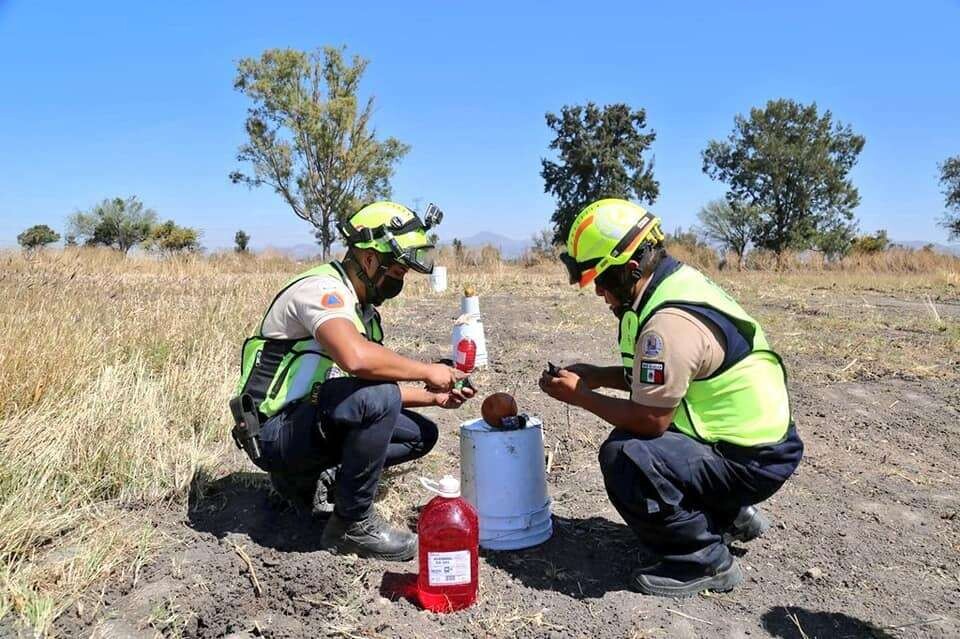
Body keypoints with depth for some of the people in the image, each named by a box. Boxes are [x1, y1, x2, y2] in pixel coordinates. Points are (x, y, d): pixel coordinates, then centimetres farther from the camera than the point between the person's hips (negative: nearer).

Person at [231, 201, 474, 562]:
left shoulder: (363, 308, 12)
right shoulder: (323, 289, -19)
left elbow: (374, 383, 16)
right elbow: (356, 358, -39)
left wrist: (433, 396, 3)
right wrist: (428, 372, -25)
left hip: (313, 424, 9)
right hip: (276, 433, -9)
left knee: (420, 434, 7)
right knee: (377, 398, -32)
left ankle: (312, 481, 6)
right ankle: (352, 524, -13)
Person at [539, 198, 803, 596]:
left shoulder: (670, 324, -28)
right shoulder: (680, 281, 3)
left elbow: (650, 418, -24)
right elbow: (662, 377, 14)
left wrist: (581, 396, -11)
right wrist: (597, 375, 4)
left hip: (753, 459, -10)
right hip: (752, 433, 10)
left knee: (624, 457, -26)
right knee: (635, 440, 19)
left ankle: (704, 562, -5)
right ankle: (731, 514, 25)